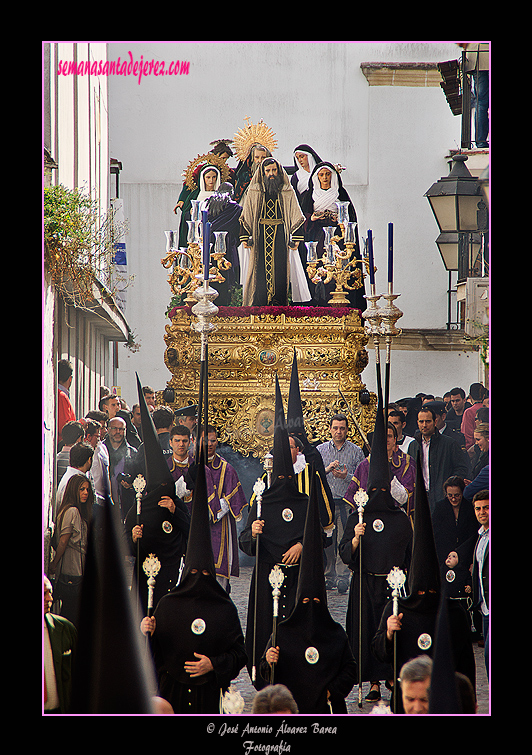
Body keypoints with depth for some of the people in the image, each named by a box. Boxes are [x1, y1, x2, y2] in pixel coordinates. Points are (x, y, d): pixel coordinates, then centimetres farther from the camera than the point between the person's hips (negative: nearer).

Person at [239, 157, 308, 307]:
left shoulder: (287, 192, 8)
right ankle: (258, 308, -1)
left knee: (280, 274, -3)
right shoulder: (254, 192, 8)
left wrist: (296, 238, -1)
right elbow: (246, 217, 9)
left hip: (280, 238, 0)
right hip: (260, 238, 0)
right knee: (260, 275, -4)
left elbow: (296, 217, 7)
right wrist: (244, 237, 0)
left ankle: (279, 304, 2)